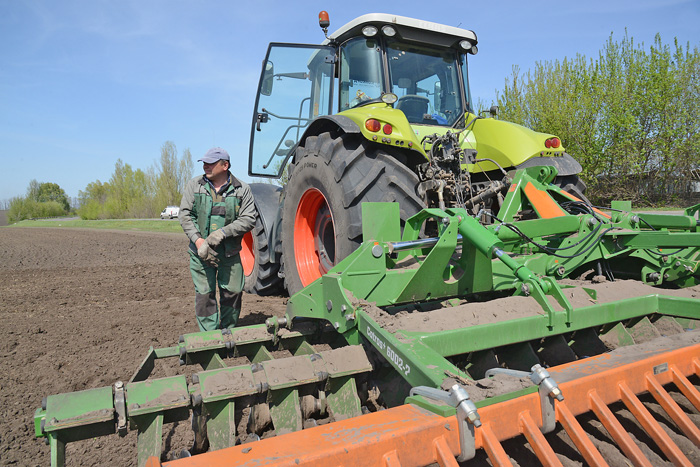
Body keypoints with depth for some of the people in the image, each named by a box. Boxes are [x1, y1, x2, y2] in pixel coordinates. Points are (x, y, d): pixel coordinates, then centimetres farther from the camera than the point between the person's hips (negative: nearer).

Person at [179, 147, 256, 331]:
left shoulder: (241, 189, 0)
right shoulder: (194, 185, 4)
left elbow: (248, 219, -6)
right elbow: (185, 215, 0)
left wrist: (223, 232, -18)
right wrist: (197, 239, -13)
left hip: (230, 253, 0)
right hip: (201, 253, 1)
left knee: (232, 293, 5)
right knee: (204, 295, 1)